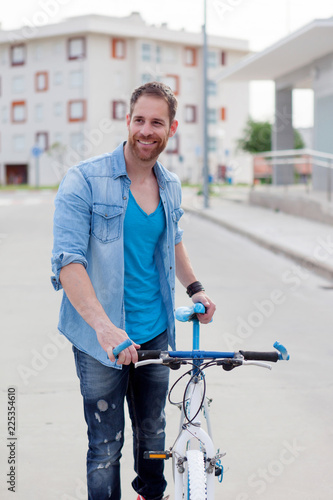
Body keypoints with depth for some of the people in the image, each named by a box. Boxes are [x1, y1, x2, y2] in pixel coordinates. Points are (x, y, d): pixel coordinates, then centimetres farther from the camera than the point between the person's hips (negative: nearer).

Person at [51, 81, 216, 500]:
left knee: (153, 432, 20)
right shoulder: (84, 180, -14)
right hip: (101, 339, -5)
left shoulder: (171, 187, 7)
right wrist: (104, 326, -32)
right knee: (106, 446, 2)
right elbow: (67, 260, -21)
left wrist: (194, 288, 18)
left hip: (155, 334, 6)